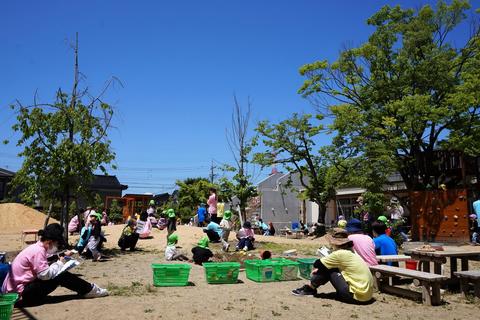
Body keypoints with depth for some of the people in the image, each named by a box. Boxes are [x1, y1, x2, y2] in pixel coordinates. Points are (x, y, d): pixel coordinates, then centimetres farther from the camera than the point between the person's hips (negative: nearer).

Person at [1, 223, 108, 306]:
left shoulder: (36, 247, 8)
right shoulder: (38, 251, -21)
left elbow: (44, 271, 14)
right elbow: (45, 274, -25)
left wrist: (63, 256, 6)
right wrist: (60, 263, -10)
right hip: (21, 294, -9)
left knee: (59, 273, 7)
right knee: (61, 276, -13)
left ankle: (85, 289, 14)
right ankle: (89, 290, 0)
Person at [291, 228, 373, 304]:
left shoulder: (340, 253, -16)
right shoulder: (351, 252, 10)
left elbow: (317, 264, -5)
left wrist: (316, 269, 17)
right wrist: (319, 269, 17)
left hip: (358, 296, -9)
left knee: (328, 270, -3)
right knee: (329, 266, 11)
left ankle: (309, 288, 14)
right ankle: (311, 288, 21)